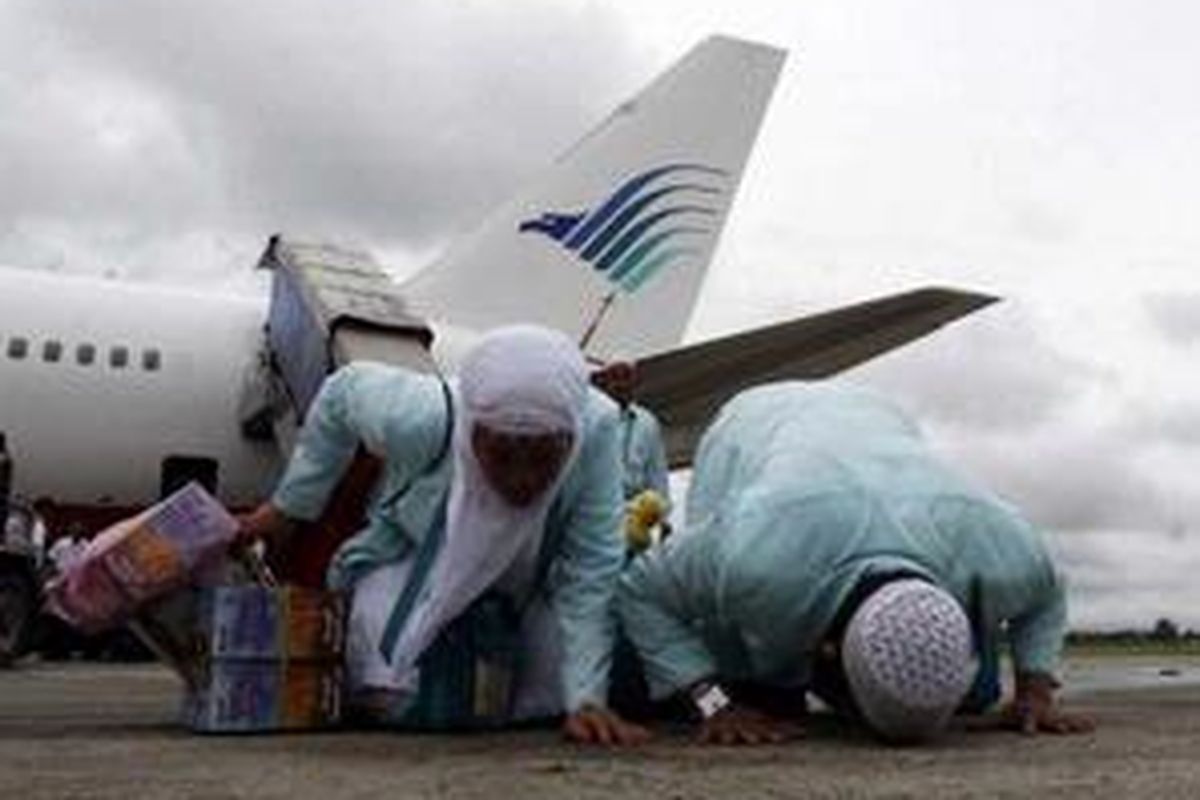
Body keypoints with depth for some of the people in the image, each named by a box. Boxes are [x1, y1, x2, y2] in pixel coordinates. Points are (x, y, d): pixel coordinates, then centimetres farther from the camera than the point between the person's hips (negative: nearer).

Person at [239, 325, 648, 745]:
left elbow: (591, 573, -30)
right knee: (387, 695, -20)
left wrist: (586, 700, -35)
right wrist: (287, 506, -5)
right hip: (412, 559, -1)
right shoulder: (420, 419, -37)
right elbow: (343, 390, -14)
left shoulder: (597, 429, -36)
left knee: (553, 696, -12)